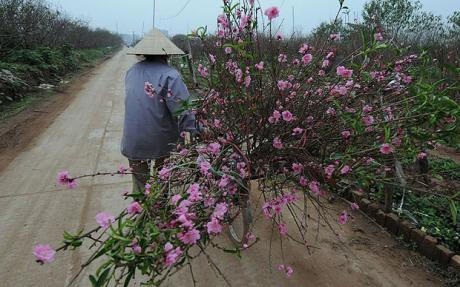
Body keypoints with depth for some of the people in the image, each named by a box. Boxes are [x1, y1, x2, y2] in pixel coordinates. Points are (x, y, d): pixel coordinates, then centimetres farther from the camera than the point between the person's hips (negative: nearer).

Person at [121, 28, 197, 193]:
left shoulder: (132, 72, 2)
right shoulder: (169, 76, -17)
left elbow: (134, 102, 9)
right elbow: (183, 111, -22)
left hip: (134, 142, 4)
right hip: (162, 142, -4)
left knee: (139, 183, 19)